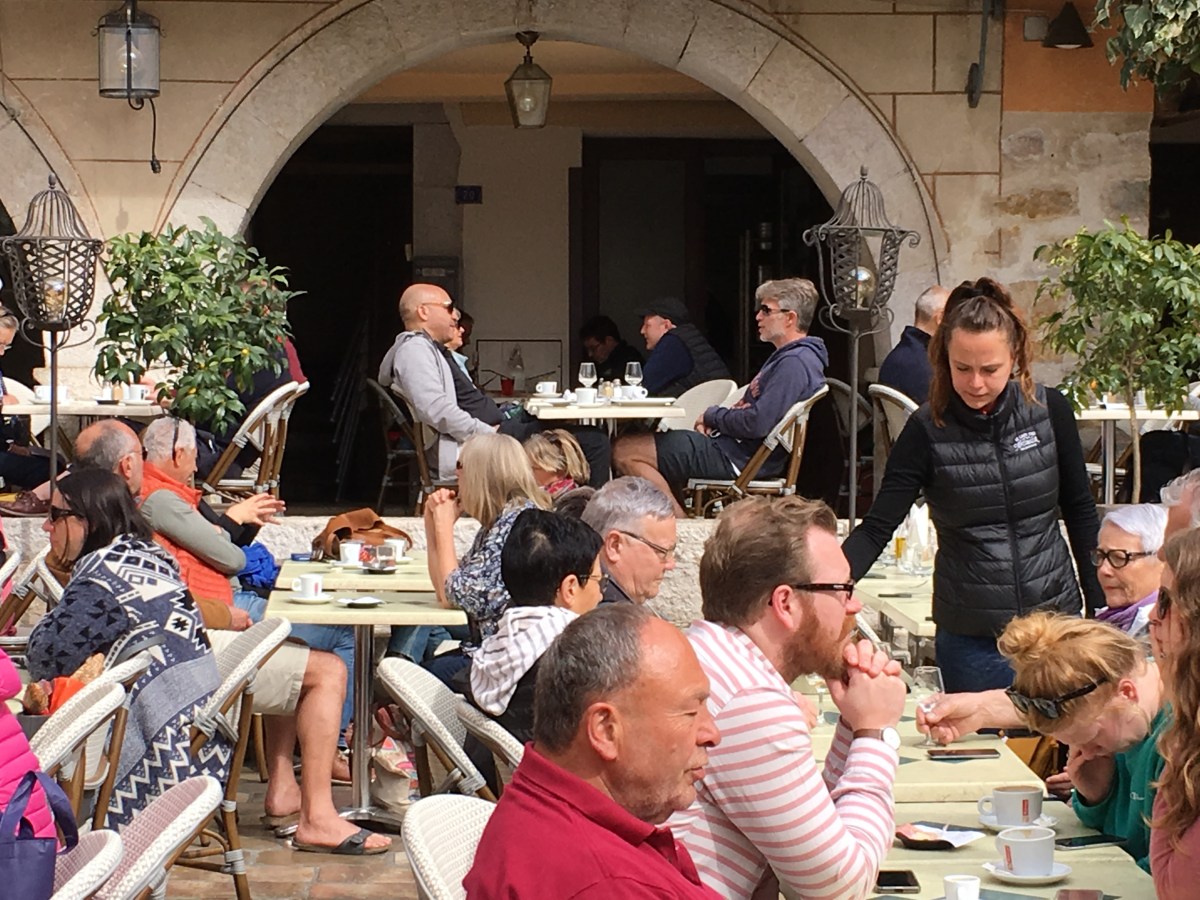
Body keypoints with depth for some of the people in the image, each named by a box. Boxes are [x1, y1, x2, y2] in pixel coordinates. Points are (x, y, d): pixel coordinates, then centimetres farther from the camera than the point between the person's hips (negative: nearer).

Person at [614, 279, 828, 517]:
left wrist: (713, 416, -8)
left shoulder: (795, 363, -19)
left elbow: (758, 424, -27)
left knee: (626, 452, -14)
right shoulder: (786, 357, 16)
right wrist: (712, 422, 2)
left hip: (739, 459, -12)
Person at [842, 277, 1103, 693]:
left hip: (1056, 617, 2)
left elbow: (1080, 513, 8)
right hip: (971, 639, -2)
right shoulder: (928, 431, -9)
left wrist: (1101, 608, 8)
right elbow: (876, 529, -11)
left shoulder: (1049, 410, -3)